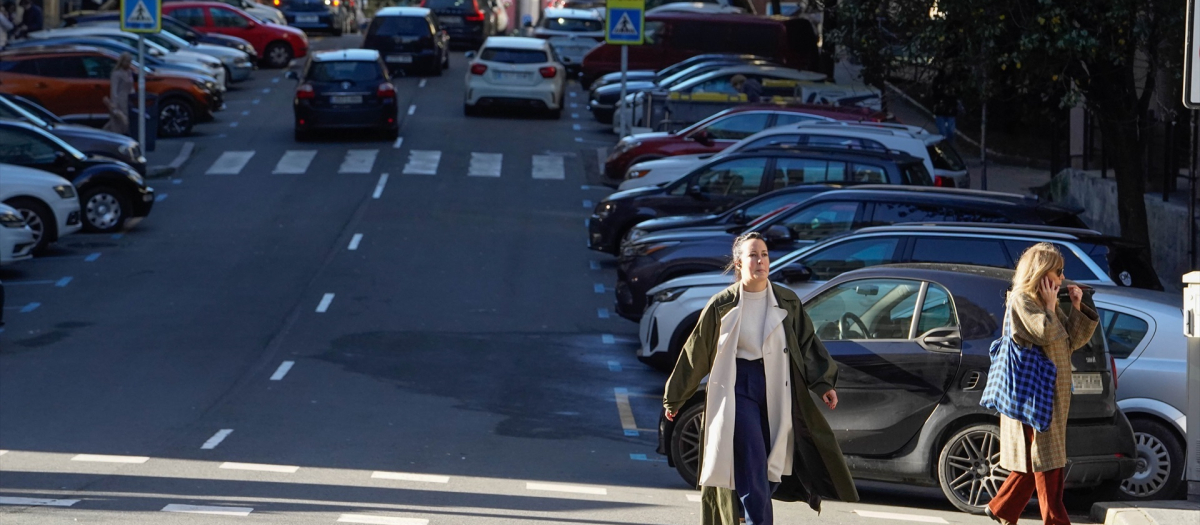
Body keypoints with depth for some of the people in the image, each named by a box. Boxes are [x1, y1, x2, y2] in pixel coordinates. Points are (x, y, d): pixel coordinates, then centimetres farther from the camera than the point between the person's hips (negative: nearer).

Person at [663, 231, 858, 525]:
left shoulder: (786, 302, 4)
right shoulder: (722, 306, -3)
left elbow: (807, 343, 7)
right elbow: (696, 352, 3)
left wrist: (823, 383, -5)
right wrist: (675, 398, 7)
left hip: (776, 391, 3)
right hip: (739, 389, -3)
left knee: (770, 475, 4)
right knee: (754, 470, -12)